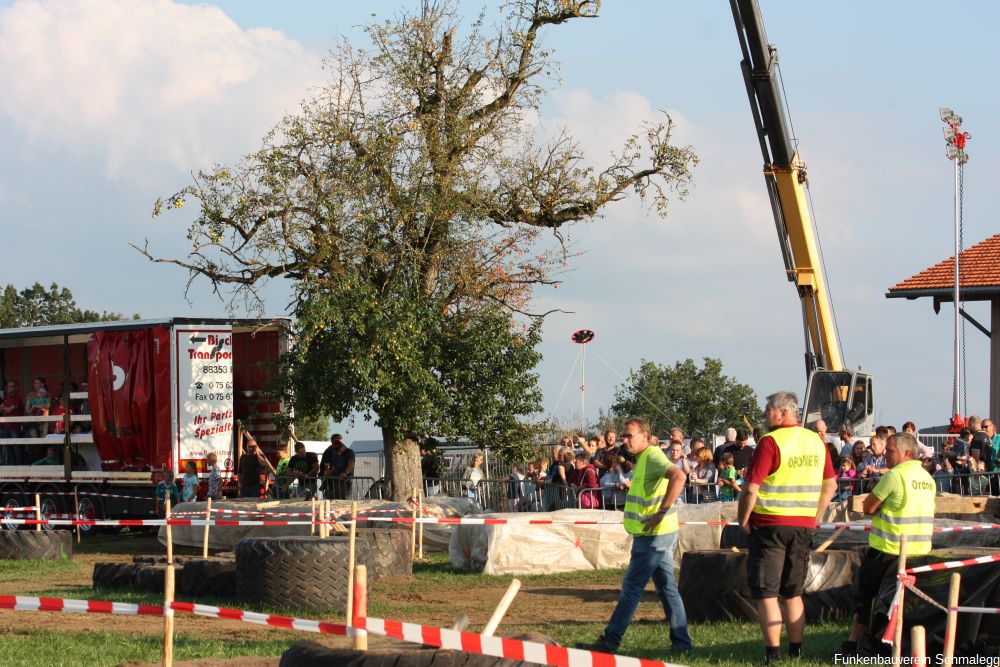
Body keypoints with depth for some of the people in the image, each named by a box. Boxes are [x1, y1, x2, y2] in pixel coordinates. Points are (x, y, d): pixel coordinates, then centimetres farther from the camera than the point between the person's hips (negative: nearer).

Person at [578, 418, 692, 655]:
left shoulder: (652, 457, -16)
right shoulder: (644, 459, 16)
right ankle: (681, 642, 12)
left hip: (654, 536, -10)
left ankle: (610, 642, -1)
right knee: (667, 588, 11)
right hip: (658, 535, 10)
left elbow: (679, 476, -32)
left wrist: (661, 512, -30)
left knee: (631, 587, -5)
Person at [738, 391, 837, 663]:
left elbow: (751, 488, -17)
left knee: (766, 594, 0)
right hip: (804, 526, 6)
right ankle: (796, 651, 18)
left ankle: (773, 654, -3)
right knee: (793, 593, 16)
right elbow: (830, 485, 13)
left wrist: (743, 520, -4)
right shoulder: (816, 442, 7)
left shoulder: (771, 442, -13)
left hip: (770, 525, -6)